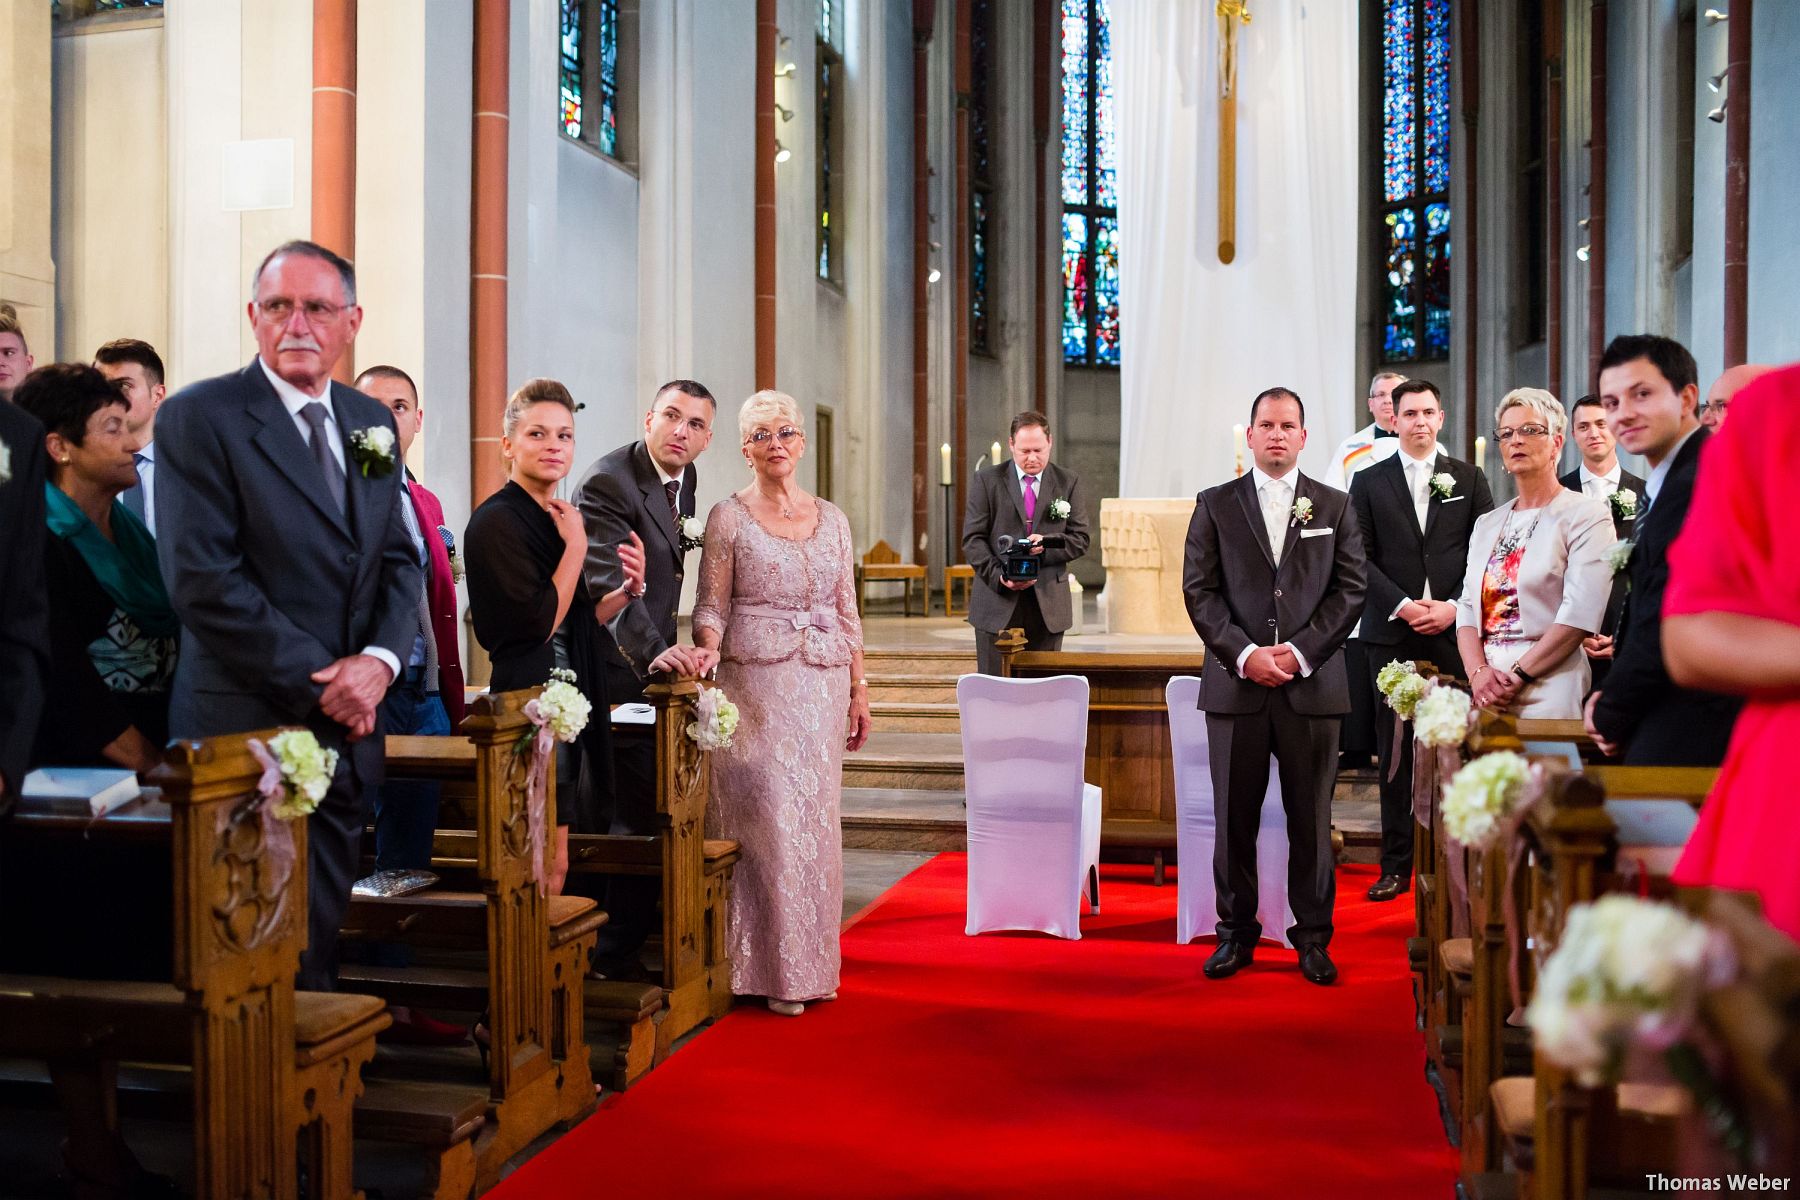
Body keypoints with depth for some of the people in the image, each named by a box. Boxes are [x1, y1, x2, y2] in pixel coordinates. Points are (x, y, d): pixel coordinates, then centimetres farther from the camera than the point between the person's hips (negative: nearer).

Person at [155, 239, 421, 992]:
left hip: (348, 729, 6)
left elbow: (399, 562, 12)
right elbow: (204, 581, -13)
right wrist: (319, 679, -14)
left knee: (325, 926, 14)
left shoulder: (371, 423, 12)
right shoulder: (198, 418, -6)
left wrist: (378, 661, -6)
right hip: (253, 727, -5)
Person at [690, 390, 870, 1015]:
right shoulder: (729, 517, 0)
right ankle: (774, 968, 6)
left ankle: (812, 961, 19)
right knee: (769, 820, -5)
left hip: (823, 687, 4)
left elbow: (846, 612, 12)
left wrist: (859, 691, 9)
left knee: (816, 820, 7)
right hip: (757, 684, -4)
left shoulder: (831, 518, 11)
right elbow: (711, 607, -2)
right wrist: (706, 658, -22)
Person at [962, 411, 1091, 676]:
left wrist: (1047, 544, -15)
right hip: (998, 604, -1)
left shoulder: (1068, 483, 8)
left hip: (1048, 606, 1)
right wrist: (998, 576, -16)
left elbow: (1080, 539, 5)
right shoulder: (987, 480, 3)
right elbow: (973, 539, -1)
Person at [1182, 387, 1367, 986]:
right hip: (1236, 682, 0)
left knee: (1311, 818, 5)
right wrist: (1245, 654, -11)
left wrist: (1301, 651, -9)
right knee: (1235, 817, 5)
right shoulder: (1215, 505, 8)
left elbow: (1351, 589, 3)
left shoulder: (1335, 506, 10)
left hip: (1312, 684, 0)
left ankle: (1313, 937, 16)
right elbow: (1199, 591, 1)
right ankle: (1236, 933, 16)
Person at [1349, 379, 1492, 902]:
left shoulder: (1469, 479, 10)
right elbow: (1361, 558, 2)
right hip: (1392, 634, 0)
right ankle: (1397, 864, 9)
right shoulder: (1369, 481, 8)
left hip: (1455, 633, 0)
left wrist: (1455, 606, -8)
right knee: (1395, 753, 3)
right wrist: (1401, 605, -10)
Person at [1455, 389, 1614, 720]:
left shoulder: (1586, 515, -1)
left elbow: (1580, 614, -11)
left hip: (1548, 693, -5)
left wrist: (1517, 675, -14)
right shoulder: (1487, 525, 17)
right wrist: (1478, 672, -8)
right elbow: (1468, 607, 10)